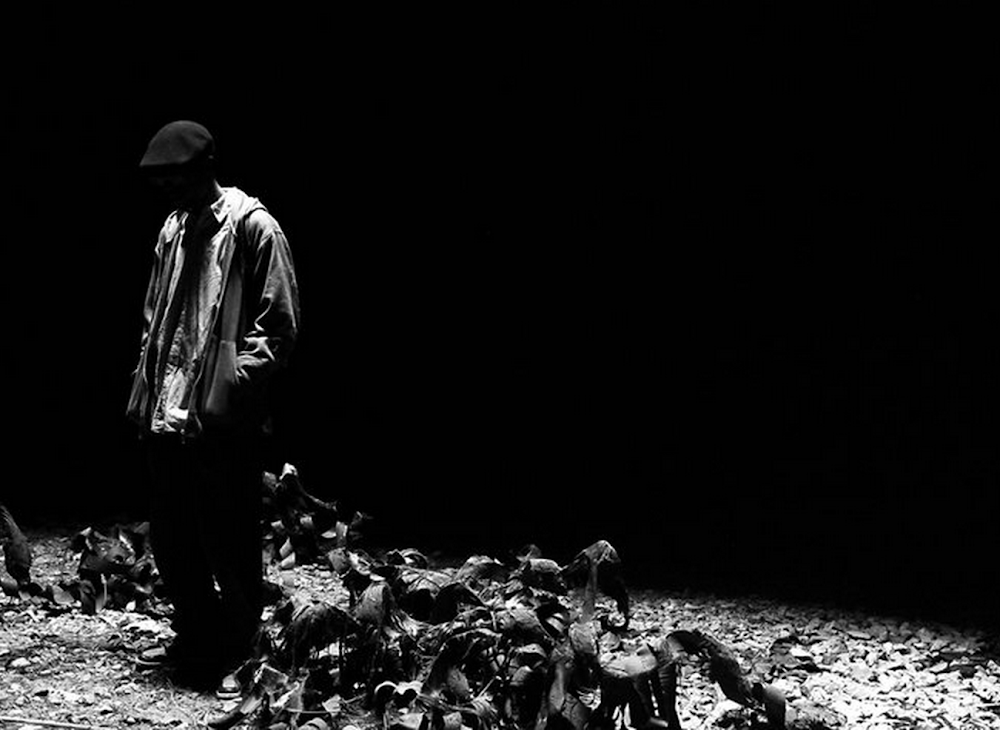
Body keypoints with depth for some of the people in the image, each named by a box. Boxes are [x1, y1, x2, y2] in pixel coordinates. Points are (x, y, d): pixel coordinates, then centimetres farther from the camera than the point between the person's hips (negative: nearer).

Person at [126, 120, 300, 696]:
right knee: (172, 541, 14)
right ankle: (194, 642, 30)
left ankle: (237, 657, 15)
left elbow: (279, 326, -12)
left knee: (228, 547, 1)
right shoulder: (174, 229, 14)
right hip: (169, 415, 7)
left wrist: (227, 392, -17)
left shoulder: (253, 227, -8)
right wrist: (145, 392, 13)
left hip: (224, 424, -7)